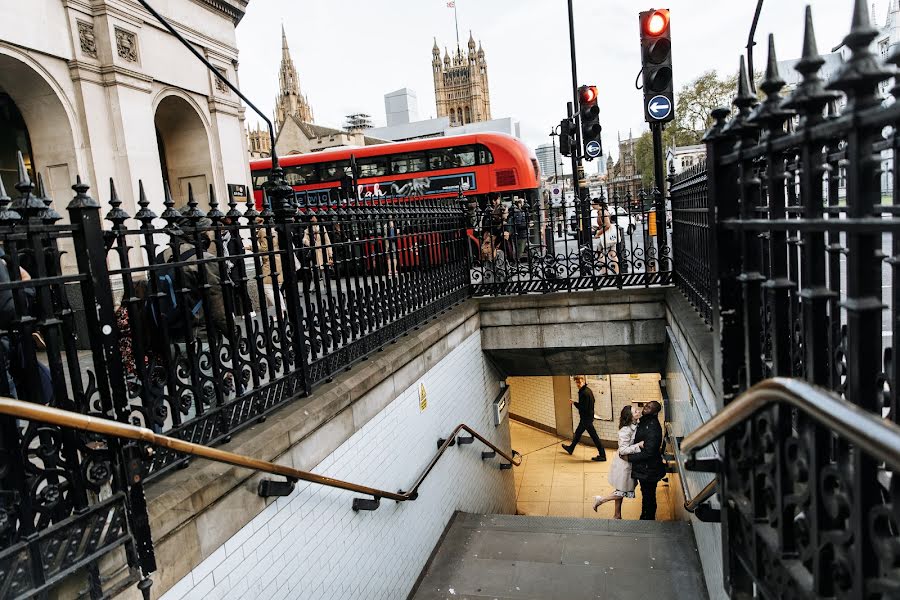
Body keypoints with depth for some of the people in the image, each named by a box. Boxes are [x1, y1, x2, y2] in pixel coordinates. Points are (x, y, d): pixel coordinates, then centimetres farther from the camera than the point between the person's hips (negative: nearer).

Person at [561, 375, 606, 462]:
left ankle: (602, 455, 5)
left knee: (594, 436, -3)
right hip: (586, 417, 10)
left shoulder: (584, 393, -25)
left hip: (586, 418, -10)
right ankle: (571, 448, 41)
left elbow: (583, 407, -27)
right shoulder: (588, 390, 6)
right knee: (578, 433, 24)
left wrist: (574, 403, -13)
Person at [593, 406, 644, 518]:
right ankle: (600, 500, 19)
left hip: (629, 462, 8)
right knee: (622, 492, 3)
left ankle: (617, 515, 33)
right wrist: (639, 445, -28)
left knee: (620, 492, 19)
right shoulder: (625, 431, -27)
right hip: (623, 463, -8)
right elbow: (623, 450, -27)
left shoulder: (635, 426, -3)